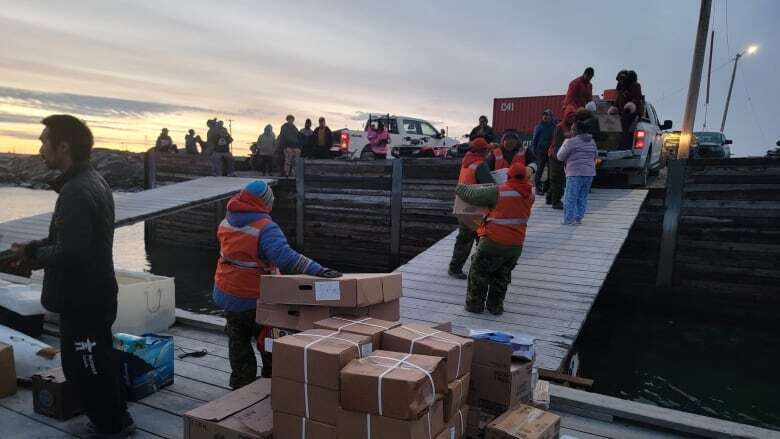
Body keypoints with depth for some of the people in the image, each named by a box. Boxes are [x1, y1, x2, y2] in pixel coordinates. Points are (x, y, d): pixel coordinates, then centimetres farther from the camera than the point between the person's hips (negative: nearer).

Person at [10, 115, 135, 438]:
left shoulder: (76, 192, -24)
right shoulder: (92, 180, 9)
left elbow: (71, 252, -29)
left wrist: (35, 255, -11)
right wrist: (36, 248, 5)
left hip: (82, 299, -10)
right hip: (93, 293, 10)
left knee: (84, 366, 6)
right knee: (98, 361, 22)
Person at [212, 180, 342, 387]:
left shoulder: (226, 222, 2)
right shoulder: (265, 228, -23)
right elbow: (285, 257, -37)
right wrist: (317, 270, -44)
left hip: (227, 295, 6)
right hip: (255, 299, -6)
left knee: (238, 343, 20)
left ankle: (241, 387, 28)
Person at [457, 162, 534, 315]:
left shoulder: (499, 192, -15)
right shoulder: (529, 194, 2)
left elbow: (473, 195, -9)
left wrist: (459, 188, 9)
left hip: (493, 242, -5)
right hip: (516, 245, 5)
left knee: (478, 273, 14)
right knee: (502, 277, 22)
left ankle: (475, 304, 21)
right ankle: (496, 306, 28)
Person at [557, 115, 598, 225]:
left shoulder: (571, 142, -9)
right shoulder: (592, 142, 14)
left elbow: (560, 157, -3)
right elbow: (595, 156, 24)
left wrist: (564, 143, 8)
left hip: (575, 173, -7)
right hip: (589, 172, 7)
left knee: (570, 197, -3)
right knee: (583, 196, 13)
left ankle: (569, 219, -6)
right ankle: (578, 218, 14)